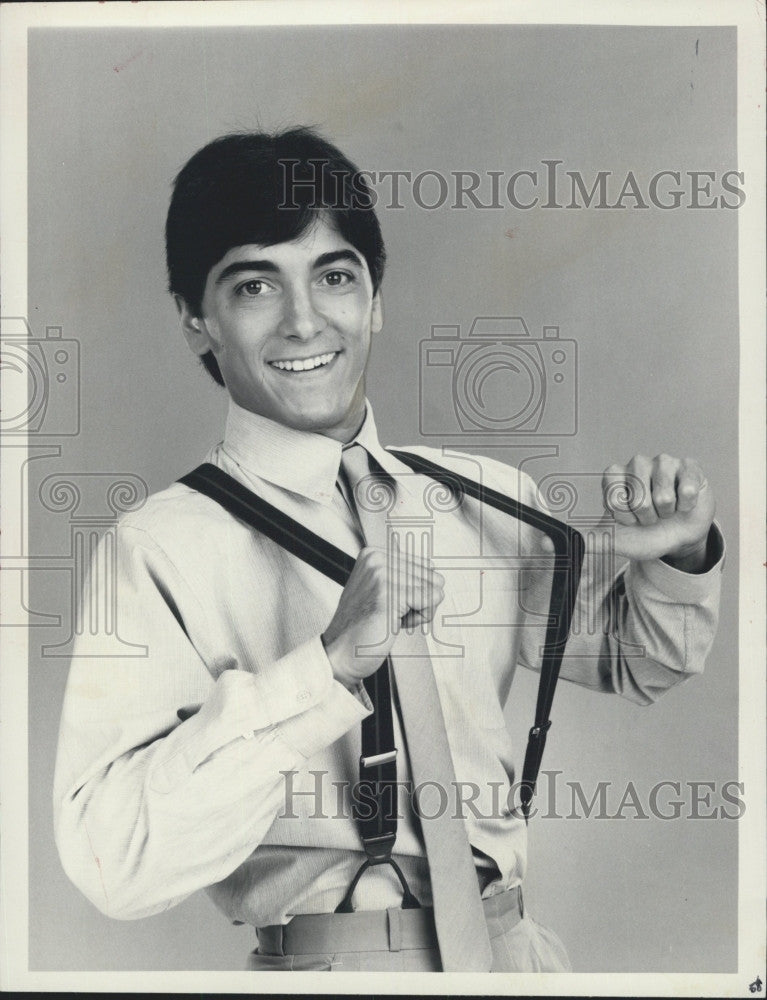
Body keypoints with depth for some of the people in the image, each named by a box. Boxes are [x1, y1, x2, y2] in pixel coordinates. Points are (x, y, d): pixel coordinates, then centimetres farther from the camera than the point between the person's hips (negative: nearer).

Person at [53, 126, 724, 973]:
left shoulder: (488, 496, 0)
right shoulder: (166, 546, -12)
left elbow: (631, 664, 15)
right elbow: (112, 862, -20)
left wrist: (673, 560, -4)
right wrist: (329, 663, -26)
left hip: (516, 948, 4)